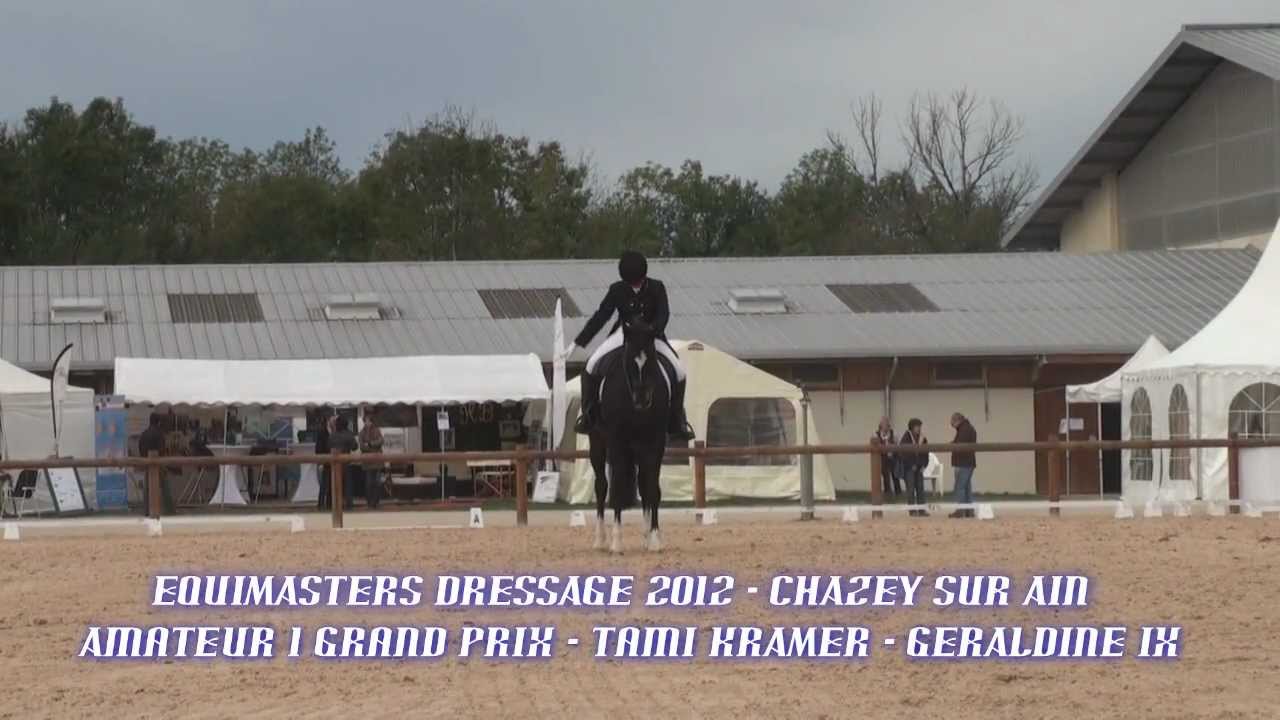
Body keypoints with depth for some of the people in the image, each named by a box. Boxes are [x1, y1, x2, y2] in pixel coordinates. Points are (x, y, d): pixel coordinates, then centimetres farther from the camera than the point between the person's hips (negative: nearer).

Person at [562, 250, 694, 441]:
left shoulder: (657, 288, -12)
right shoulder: (617, 290, -11)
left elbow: (663, 314, -20)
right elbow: (600, 316, -8)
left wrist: (651, 331, -41)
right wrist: (577, 343, -11)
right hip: (623, 334, 0)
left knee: (679, 371, -18)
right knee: (592, 365, -20)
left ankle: (677, 422, -2)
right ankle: (588, 416, -3)